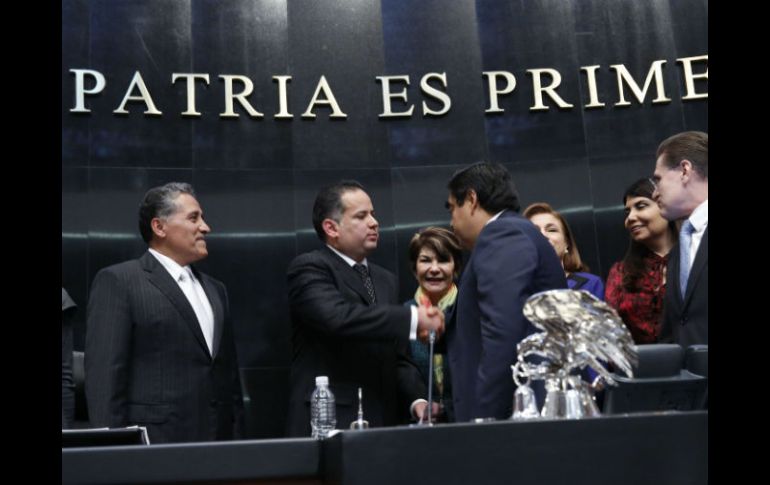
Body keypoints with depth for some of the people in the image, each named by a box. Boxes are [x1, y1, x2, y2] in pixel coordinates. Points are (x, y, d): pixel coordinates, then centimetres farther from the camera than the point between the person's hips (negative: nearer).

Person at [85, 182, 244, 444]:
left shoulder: (215, 290, 17)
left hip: (217, 443, 6)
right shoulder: (118, 281, -4)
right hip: (153, 443, -6)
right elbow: (104, 374, -10)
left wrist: (237, 441, 12)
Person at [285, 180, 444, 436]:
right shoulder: (308, 268, -5)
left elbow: (397, 358, 17)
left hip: (383, 424, 6)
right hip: (327, 424, -6)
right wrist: (413, 318, -24)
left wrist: (416, 399, 0)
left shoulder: (386, 280, 18)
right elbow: (338, 317, -25)